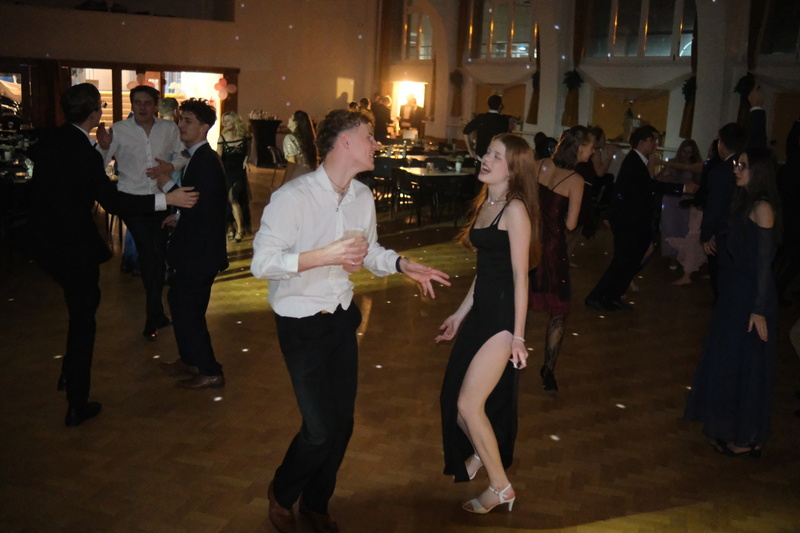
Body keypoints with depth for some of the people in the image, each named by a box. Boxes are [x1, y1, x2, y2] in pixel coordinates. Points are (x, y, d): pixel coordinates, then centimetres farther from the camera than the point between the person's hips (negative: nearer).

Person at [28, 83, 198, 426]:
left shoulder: (48, 142, 2)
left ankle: (70, 373, 36)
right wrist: (166, 199, -25)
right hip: (74, 247, -8)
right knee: (83, 319, 5)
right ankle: (77, 406, 13)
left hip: (45, 242, 8)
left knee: (83, 303, 28)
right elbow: (112, 201, -24)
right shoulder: (85, 153, -22)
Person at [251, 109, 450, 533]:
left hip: (342, 319, 7)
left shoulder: (362, 196, 2)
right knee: (321, 428, -5)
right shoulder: (292, 197, -21)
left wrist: (403, 265, -4)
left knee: (343, 423, 12)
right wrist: (325, 255, -32)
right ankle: (282, 493, 28)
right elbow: (261, 263, -24)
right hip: (302, 325, -6)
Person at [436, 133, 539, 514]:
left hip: (503, 314, -8)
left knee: (469, 403, -4)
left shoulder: (515, 209, -14)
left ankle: (501, 488, 15)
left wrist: (518, 335, -16)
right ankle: (479, 453, 44)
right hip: (481, 310, 9)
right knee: (452, 397, 15)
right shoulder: (486, 204, 12)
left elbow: (520, 275, -16)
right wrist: (460, 314, 18)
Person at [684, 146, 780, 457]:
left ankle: (746, 438, 18)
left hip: (750, 296, -9)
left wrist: (759, 310, -19)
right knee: (726, 359, 17)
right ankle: (730, 426, 33)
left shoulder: (762, 208, -17)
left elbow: (763, 262, -19)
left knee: (745, 364, 3)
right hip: (734, 292, 9)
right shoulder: (744, 202, 9)